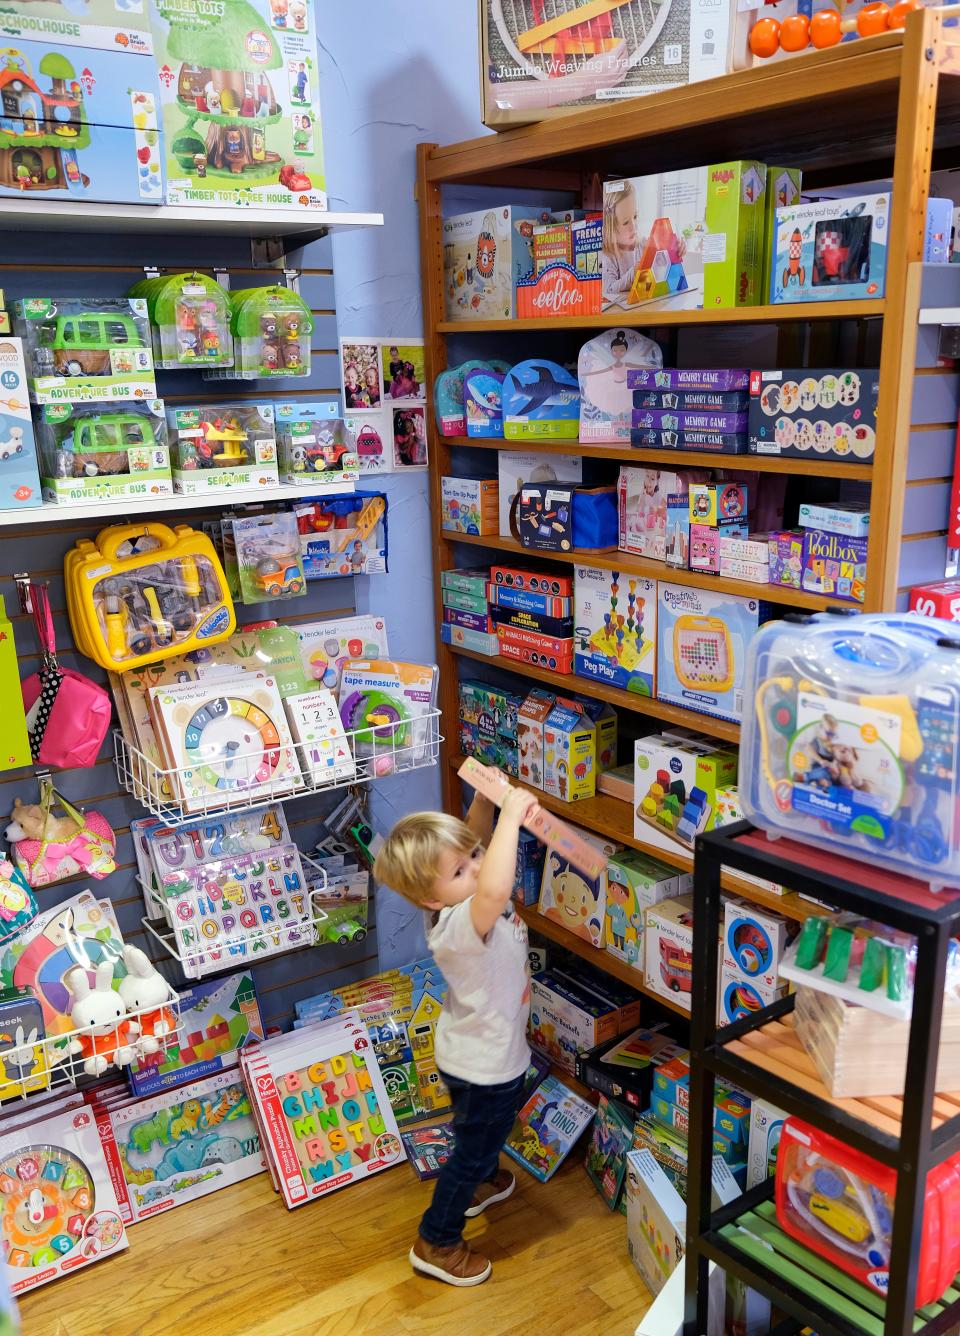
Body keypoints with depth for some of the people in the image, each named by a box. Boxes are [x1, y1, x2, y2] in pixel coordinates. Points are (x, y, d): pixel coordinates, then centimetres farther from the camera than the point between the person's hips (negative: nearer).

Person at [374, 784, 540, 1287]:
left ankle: (481, 1182, 62)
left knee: (484, 1135, 35)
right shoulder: (459, 925, -40)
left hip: (486, 1052, 9)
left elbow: (474, 840, 4)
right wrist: (512, 814, -57)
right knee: (473, 1150, 14)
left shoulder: (465, 896, -13)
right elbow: (495, 890, -63)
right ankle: (436, 1243, 34)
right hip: (485, 1065, -9)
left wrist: (486, 798, -13)